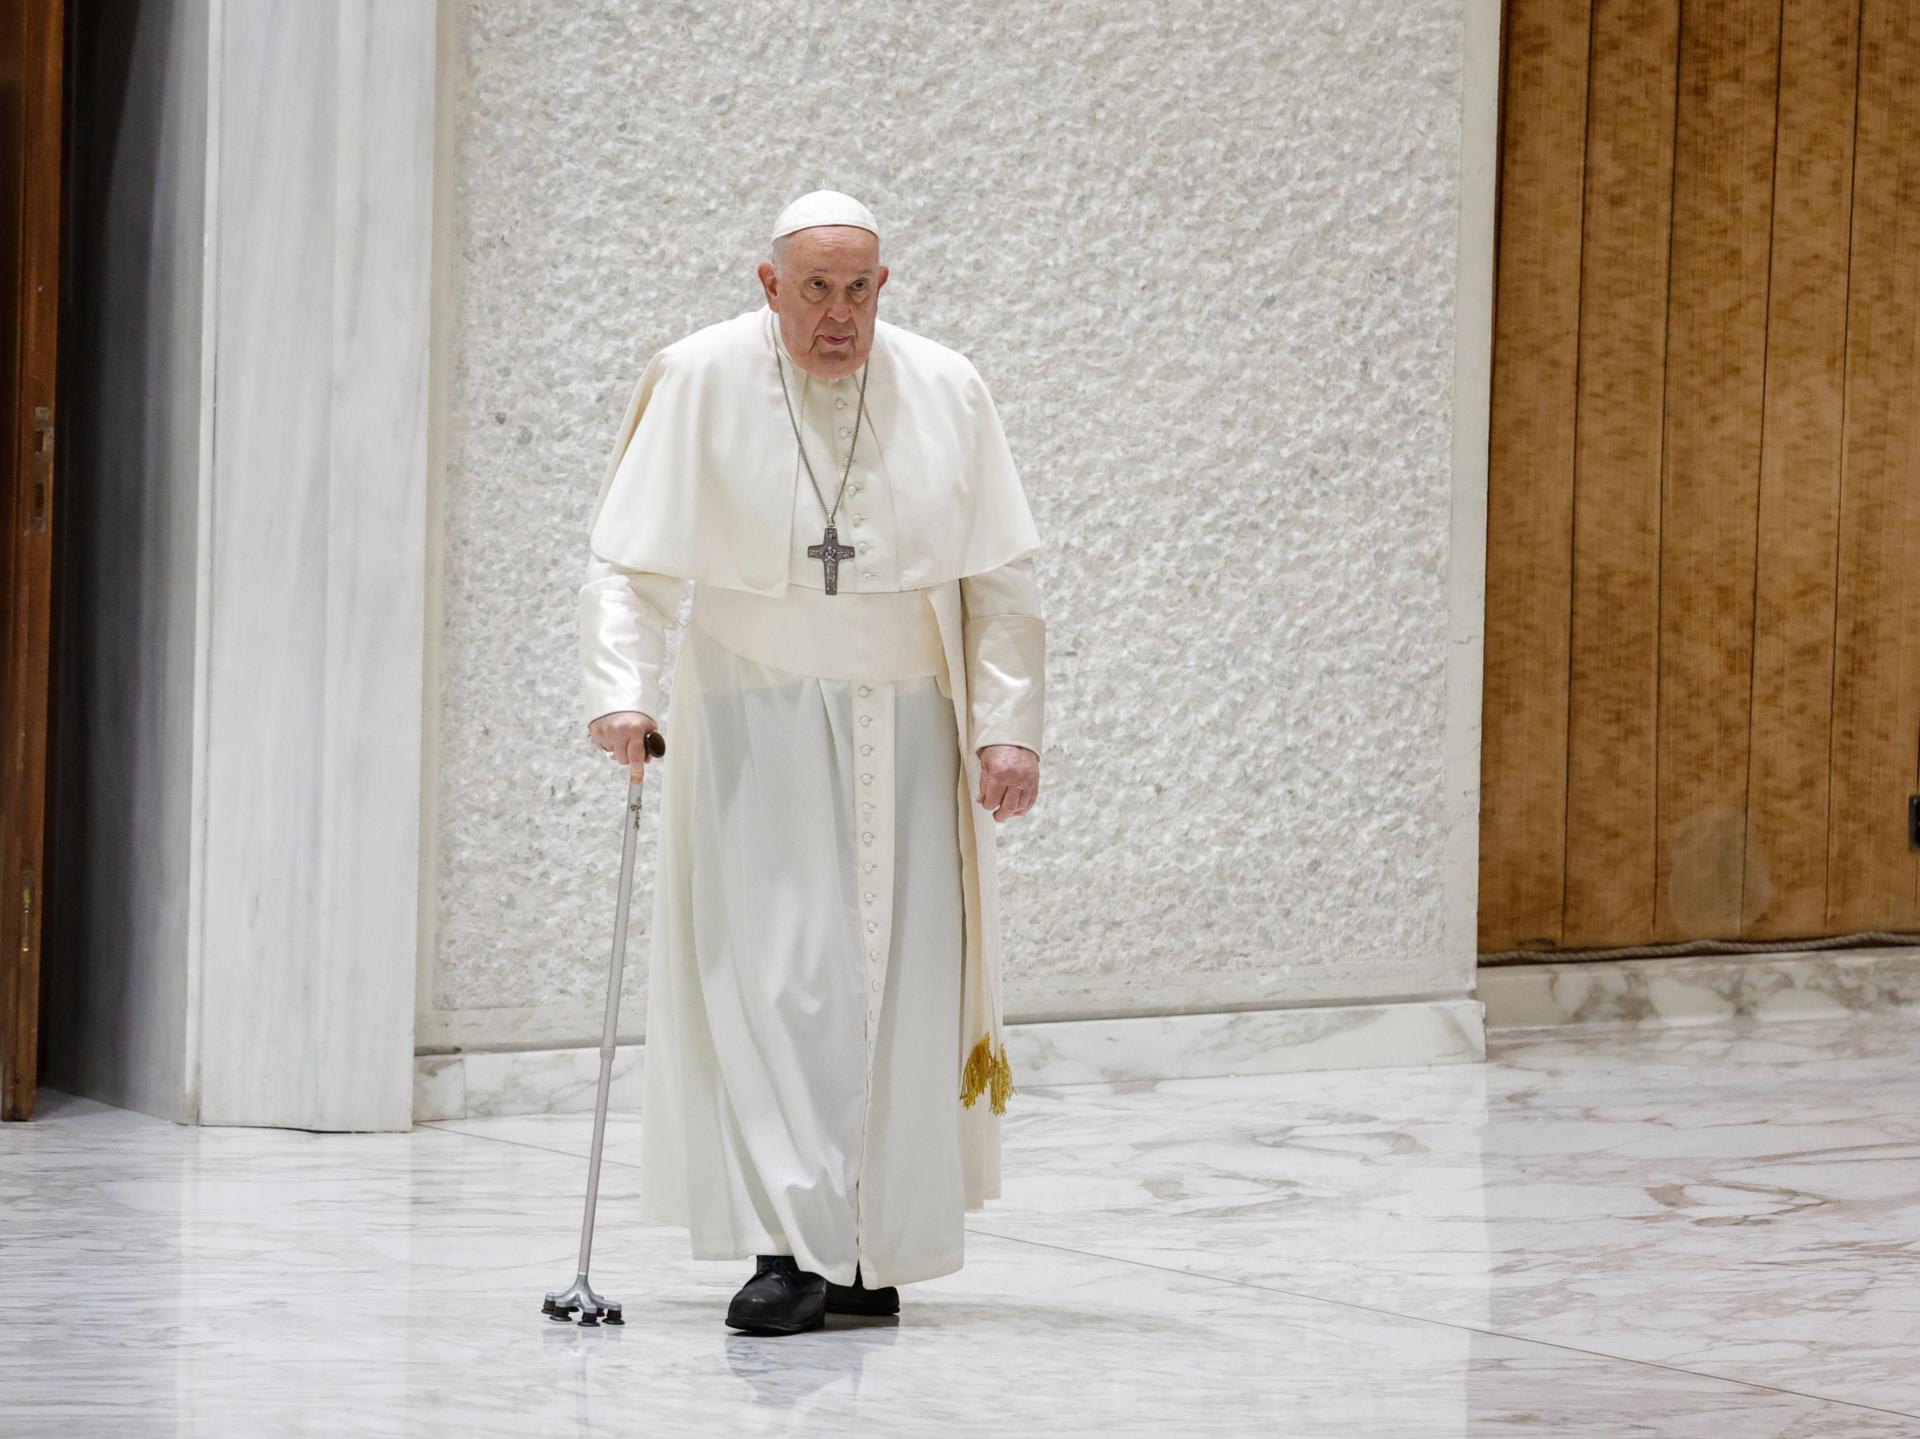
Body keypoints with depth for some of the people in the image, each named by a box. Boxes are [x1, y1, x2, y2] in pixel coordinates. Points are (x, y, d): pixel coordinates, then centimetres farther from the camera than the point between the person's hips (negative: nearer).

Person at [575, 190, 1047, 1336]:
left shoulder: (947, 393, 0)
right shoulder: (700, 382, -5)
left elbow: (1002, 577, 4)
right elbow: (633, 561, -6)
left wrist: (1011, 724, -4)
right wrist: (624, 692, -19)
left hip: (905, 725, 2)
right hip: (758, 716, -2)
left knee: (898, 979, 1)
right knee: (770, 972, -10)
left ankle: (873, 1250, 10)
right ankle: (790, 1250, -13)